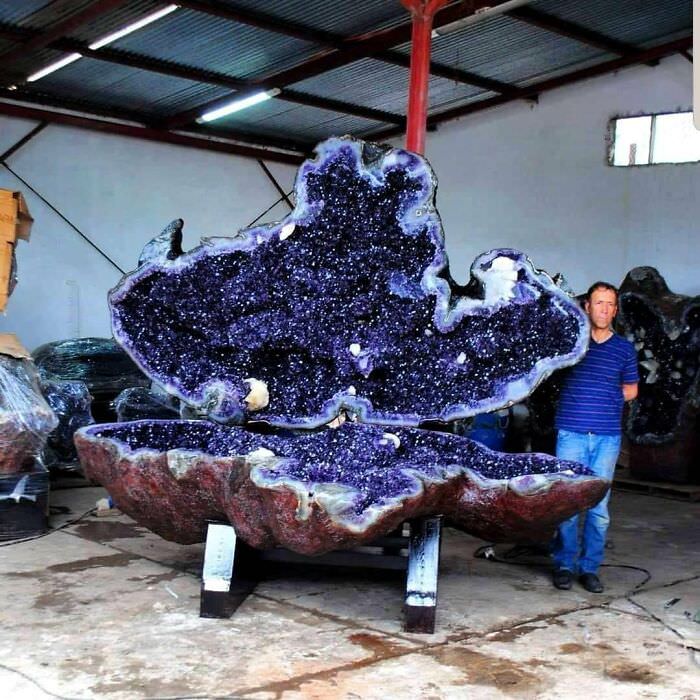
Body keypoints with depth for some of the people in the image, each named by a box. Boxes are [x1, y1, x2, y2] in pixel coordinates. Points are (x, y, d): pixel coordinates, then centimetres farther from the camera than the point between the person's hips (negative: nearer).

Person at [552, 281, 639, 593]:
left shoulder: (624, 348, 11)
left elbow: (631, 389, 21)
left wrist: (609, 397, 4)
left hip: (607, 436, 2)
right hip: (572, 433, -2)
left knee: (599, 506, 4)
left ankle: (590, 568, 14)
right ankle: (564, 565, 12)